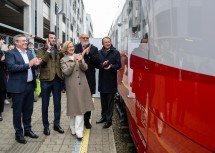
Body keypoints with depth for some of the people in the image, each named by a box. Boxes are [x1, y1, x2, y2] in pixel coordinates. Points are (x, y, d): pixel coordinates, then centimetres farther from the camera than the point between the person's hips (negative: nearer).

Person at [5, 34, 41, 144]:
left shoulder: (29, 52, 12)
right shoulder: (11, 53, -9)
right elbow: (11, 67, -23)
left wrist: (35, 64, -6)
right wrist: (28, 65, -24)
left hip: (30, 85, 7)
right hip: (18, 87, -7)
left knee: (28, 110, 16)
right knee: (18, 111, 5)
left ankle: (28, 130, 31)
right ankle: (19, 133, 17)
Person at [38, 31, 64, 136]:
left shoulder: (58, 50, 12)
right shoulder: (42, 50, 2)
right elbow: (41, 62, -15)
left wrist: (58, 49, -11)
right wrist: (48, 49, -14)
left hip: (57, 79, 3)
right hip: (46, 79, -3)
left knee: (57, 103, 9)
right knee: (45, 104, 6)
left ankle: (56, 124, 22)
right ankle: (46, 126, 17)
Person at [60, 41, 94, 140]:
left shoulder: (79, 56, 9)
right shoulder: (63, 60, 2)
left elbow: (85, 68, 0)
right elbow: (66, 72, -10)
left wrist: (81, 61, -20)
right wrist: (74, 62, -20)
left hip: (82, 85, 2)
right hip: (72, 86, -2)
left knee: (80, 108, -1)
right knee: (74, 107, 4)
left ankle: (78, 131, 1)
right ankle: (74, 128, 19)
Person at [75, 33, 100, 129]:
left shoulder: (94, 49, 7)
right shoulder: (75, 48, 2)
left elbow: (97, 61, -3)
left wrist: (89, 53, -11)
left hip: (89, 78, 1)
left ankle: (87, 120, 20)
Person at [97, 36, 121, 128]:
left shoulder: (116, 52, -2)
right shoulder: (99, 53, 7)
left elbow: (119, 65, -4)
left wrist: (111, 67, -22)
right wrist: (102, 65, -16)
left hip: (111, 80, -3)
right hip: (102, 80, 4)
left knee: (110, 101, 1)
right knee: (103, 100, 13)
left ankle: (109, 120, 8)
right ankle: (104, 116, 28)